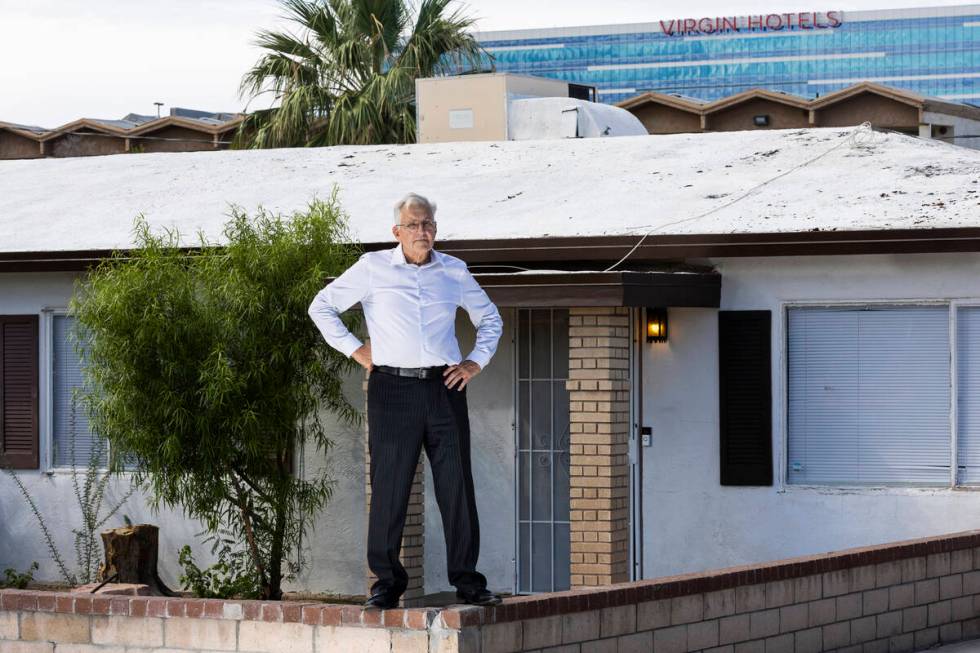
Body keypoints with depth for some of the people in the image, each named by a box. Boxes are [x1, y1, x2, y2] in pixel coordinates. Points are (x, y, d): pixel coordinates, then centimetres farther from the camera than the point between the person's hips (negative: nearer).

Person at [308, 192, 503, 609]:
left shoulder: (453, 271, 13)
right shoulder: (372, 268, 5)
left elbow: (489, 318, 26)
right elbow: (322, 306, 11)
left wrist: (476, 362, 12)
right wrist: (354, 349, 3)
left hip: (443, 388, 2)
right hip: (392, 390, -2)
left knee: (457, 487, 1)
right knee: (389, 488, -3)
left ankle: (467, 580, 6)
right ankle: (386, 582, 3)